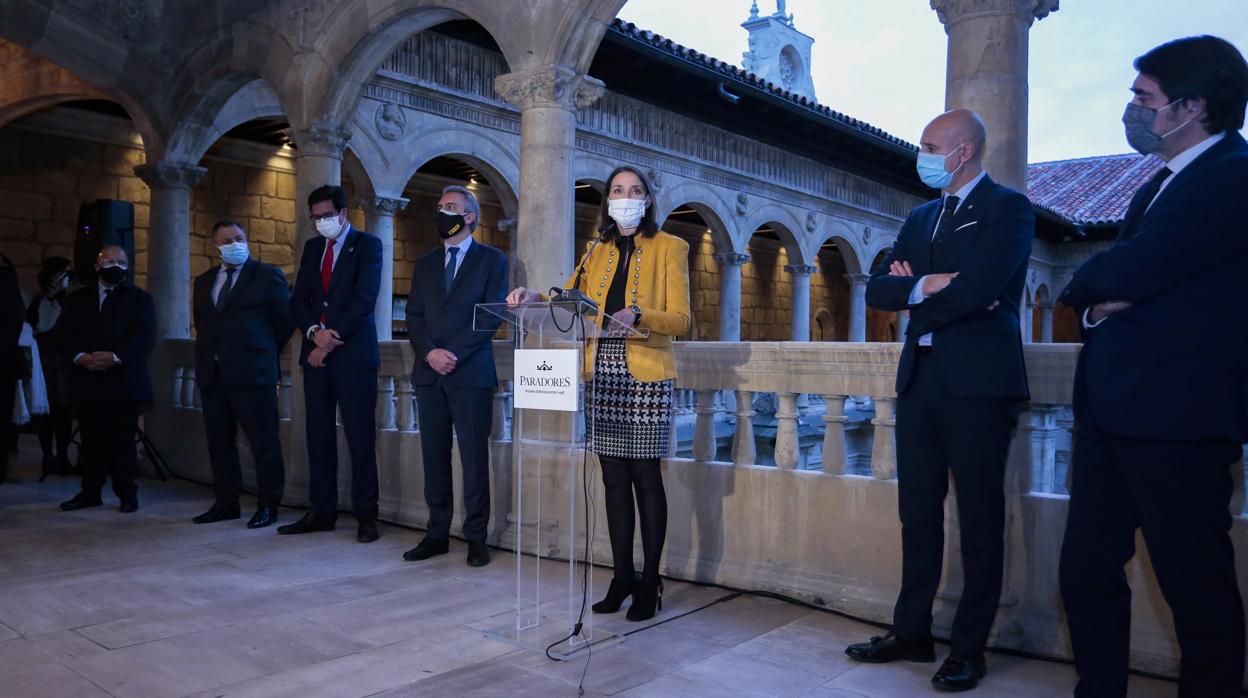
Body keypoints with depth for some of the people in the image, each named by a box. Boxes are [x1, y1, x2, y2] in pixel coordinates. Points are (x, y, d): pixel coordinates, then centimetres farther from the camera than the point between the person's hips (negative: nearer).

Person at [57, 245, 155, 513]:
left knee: (123, 441, -2)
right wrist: (80, 356, -12)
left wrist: (115, 356, -17)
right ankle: (90, 492, 15)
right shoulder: (77, 299, 17)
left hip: (124, 382, -3)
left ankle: (127, 494, 6)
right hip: (87, 382, 3)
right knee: (91, 441, 5)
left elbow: (145, 336, -4)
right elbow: (64, 334, 7)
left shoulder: (140, 298, 8)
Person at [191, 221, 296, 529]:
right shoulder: (204, 281, 17)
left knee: (263, 441, -3)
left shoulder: (267, 275, 0)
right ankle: (226, 503, 21)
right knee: (219, 442, 11)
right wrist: (210, 351, 16)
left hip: (252, 373, -6)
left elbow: (285, 319, 2)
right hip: (211, 374, 6)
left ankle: (268, 505, 6)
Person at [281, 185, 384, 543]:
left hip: (354, 353, -5)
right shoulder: (312, 247, 18)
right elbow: (300, 299, 12)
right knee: (319, 435, 7)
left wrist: (332, 338, -12)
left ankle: (366, 516, 2)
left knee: (360, 437, -4)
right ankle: (321, 511, 15)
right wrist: (315, 332, -7)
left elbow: (365, 298, -10)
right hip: (317, 352, 6)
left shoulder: (367, 245, 1)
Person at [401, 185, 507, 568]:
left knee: (474, 457, -3)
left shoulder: (492, 259, 5)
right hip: (429, 374, 4)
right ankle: (437, 533, 13)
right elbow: (414, 316, 11)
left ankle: (475, 537, 5)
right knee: (434, 457, 6)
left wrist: (454, 353, -12)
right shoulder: (425, 264, 19)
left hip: (471, 373, -4)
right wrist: (430, 352, -7)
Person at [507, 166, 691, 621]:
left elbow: (680, 319, -3)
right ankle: (622, 577, 15)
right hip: (602, 374, 4)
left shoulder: (669, 248, 4)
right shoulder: (597, 251, 18)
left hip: (645, 376, -4)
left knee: (645, 476, -2)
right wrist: (534, 298, -5)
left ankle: (649, 583, 7)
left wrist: (638, 315, -21)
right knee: (614, 477, 6)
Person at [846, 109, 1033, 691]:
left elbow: (977, 289, -19)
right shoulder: (920, 218, 17)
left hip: (979, 381, -7)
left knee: (979, 518, 2)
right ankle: (911, 632, 23)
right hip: (919, 378, 7)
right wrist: (928, 286, -11)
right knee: (918, 511, 11)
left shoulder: (1008, 208, -4)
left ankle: (968, 649, 13)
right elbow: (878, 289, 7)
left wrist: (913, 289, -4)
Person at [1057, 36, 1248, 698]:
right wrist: (1099, 301, -6)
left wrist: (1082, 285, 1)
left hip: (1176, 415, -9)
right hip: (1112, 411, 9)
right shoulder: (1160, 185, 20)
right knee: (1086, 570, 12)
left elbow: (1126, 272, -20)